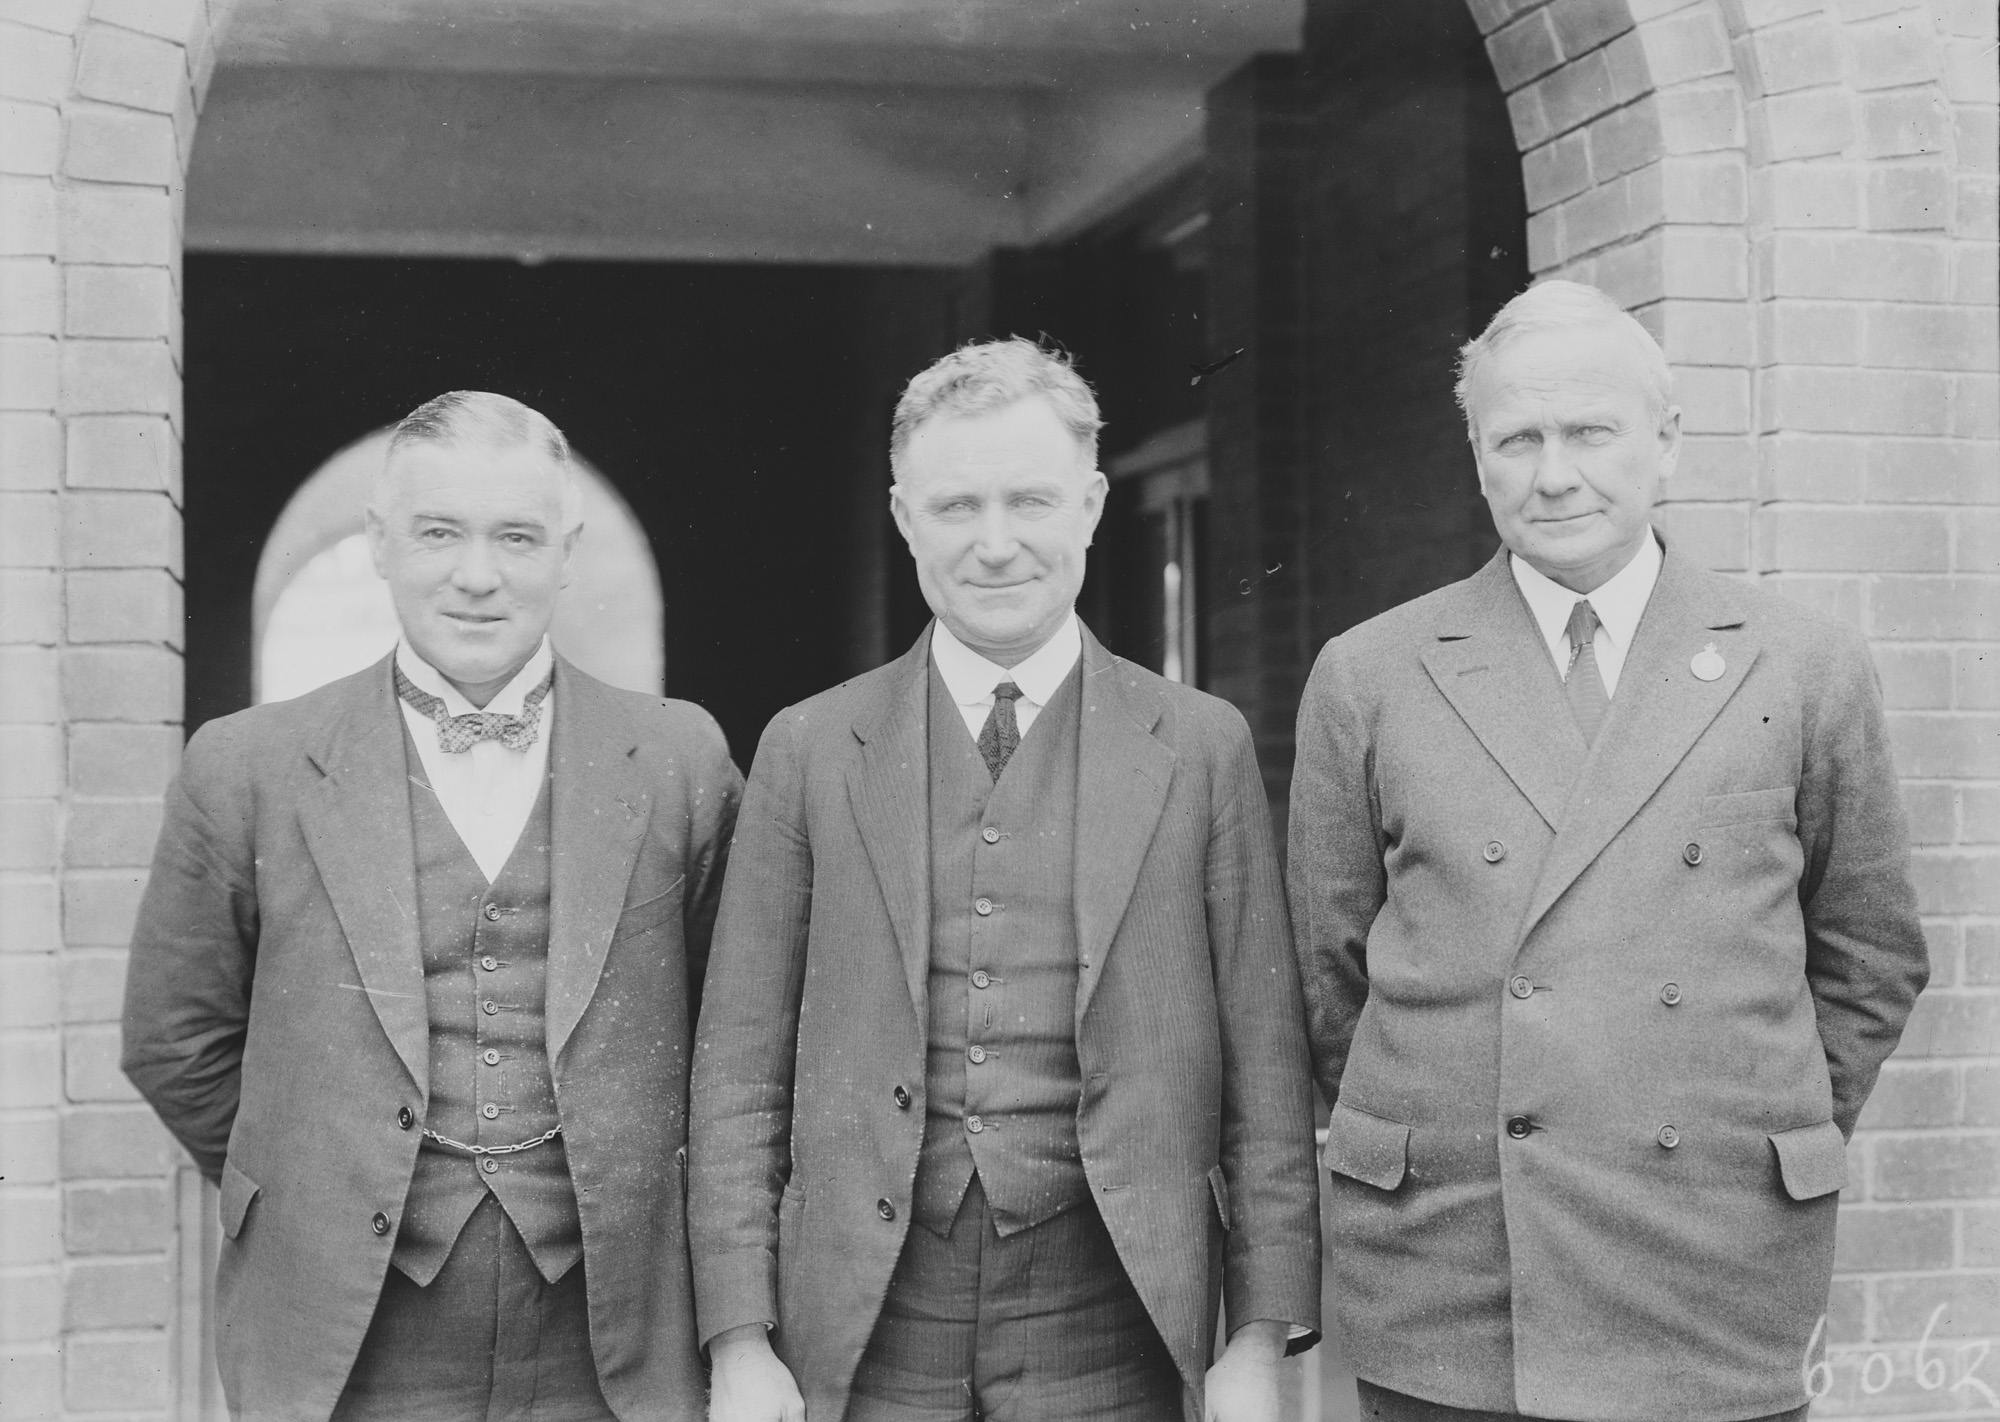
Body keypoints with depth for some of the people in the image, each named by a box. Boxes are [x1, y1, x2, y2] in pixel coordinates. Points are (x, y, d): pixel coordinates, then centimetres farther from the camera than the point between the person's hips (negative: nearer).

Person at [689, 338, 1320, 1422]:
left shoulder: (1201, 747, 3)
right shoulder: (808, 751, 4)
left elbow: (1264, 1068, 2)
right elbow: (739, 1072, 3)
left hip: (1105, 1330, 0)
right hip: (867, 1331, 1)